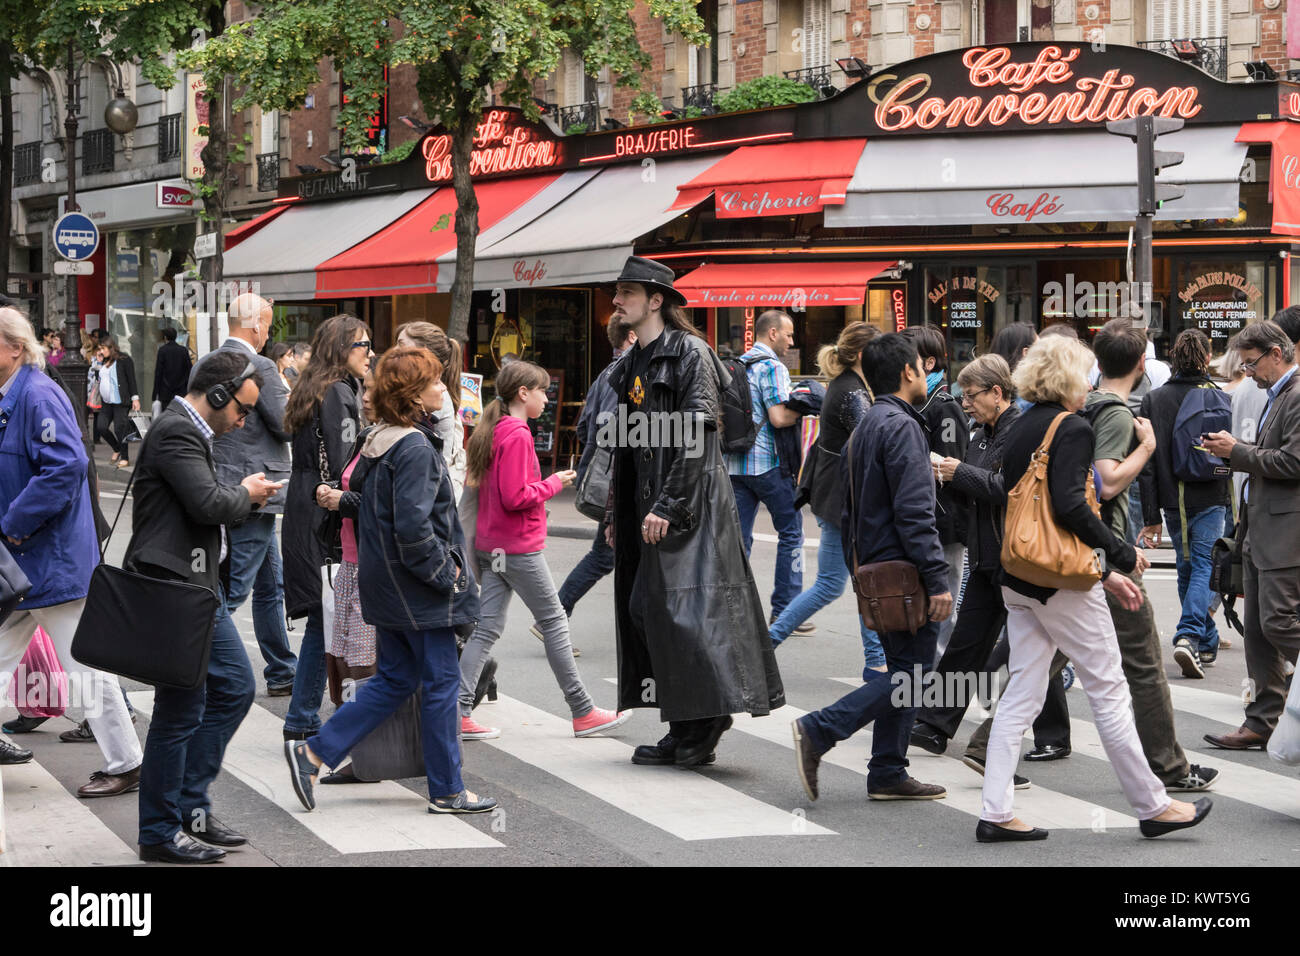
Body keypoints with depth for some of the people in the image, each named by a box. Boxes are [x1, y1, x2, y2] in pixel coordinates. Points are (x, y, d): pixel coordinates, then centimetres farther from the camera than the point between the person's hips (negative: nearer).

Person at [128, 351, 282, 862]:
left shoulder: (190, 431, 17)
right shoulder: (175, 432, -17)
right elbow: (208, 502, -26)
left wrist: (243, 495, 7)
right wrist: (246, 493, -8)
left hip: (201, 586, 11)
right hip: (174, 587, -11)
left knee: (234, 687, 14)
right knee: (181, 710, -4)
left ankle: (190, 806, 20)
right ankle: (160, 834, 6)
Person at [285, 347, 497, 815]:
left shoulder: (378, 439, 8)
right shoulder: (415, 449, -20)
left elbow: (356, 487, 19)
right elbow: (412, 527, -26)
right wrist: (445, 573, -15)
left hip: (385, 581, 9)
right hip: (417, 587, -9)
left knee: (394, 680, 16)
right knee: (441, 681, 3)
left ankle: (314, 751, 11)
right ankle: (446, 791, 12)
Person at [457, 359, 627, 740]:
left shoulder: (491, 431, 12)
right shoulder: (517, 435, -16)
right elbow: (515, 497, -22)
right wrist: (553, 483, -9)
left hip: (491, 546, 9)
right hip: (519, 548, -9)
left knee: (487, 628, 6)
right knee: (554, 622, 0)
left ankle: (459, 713, -1)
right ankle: (583, 713, 6)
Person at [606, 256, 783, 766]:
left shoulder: (689, 353, -8)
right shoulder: (633, 365, 18)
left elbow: (697, 437, -15)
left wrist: (668, 506, -20)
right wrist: (616, 514, 18)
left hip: (690, 503, -9)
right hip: (648, 507, 9)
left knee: (684, 605, -13)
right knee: (644, 608, 6)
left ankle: (707, 721, -8)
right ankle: (684, 730, 10)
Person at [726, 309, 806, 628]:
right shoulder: (772, 367, -11)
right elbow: (779, 417, -19)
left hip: (735, 464, 7)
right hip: (767, 464, -7)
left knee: (740, 536, 7)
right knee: (791, 533, 5)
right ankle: (784, 611, 6)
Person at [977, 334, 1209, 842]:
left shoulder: (1020, 429, 13)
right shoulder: (1072, 428, -12)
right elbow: (1069, 506, -23)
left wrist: (1102, 573, 16)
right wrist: (1120, 553, -10)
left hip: (1019, 579, 8)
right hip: (1061, 581, -8)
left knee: (1021, 693, 9)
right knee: (1108, 689, 2)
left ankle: (996, 813, 5)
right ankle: (1152, 806, 11)